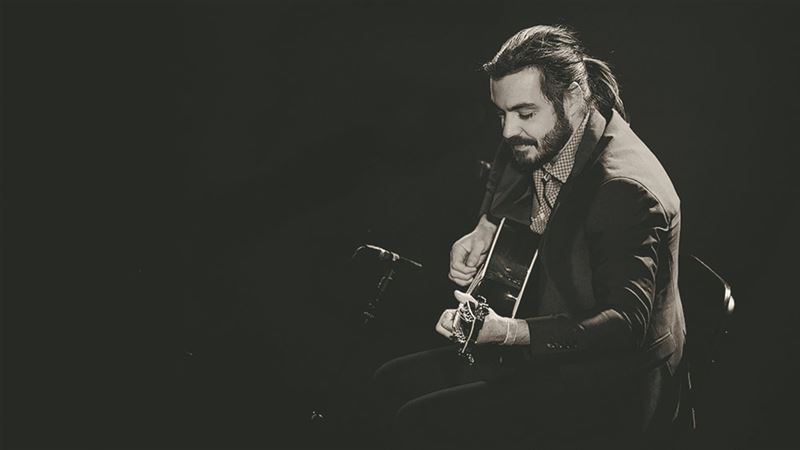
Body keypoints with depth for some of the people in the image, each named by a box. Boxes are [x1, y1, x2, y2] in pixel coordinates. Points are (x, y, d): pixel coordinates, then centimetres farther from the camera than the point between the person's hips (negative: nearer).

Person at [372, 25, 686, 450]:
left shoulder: (628, 189, -26)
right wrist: (485, 228, 7)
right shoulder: (538, 144, 1)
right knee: (395, 382, 7)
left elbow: (626, 323, -31)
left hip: (612, 390, -9)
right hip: (541, 350, 9)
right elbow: (503, 184, 27)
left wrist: (507, 331, -41)